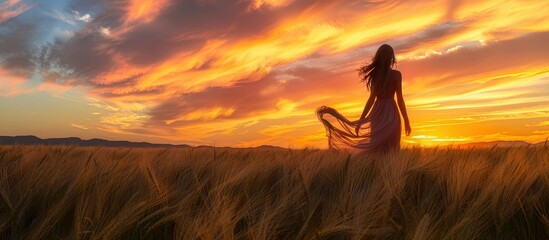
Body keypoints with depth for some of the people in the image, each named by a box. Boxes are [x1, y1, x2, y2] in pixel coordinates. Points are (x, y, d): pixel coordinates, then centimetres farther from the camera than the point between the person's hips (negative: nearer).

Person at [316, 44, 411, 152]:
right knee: (390, 148, 2)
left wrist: (361, 119, 1)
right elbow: (400, 99, -7)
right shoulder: (396, 74, -6)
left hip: (377, 112, 3)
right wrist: (406, 121, 0)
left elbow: (372, 98, -2)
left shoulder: (375, 74, 2)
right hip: (390, 113, -3)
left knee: (376, 148, 10)